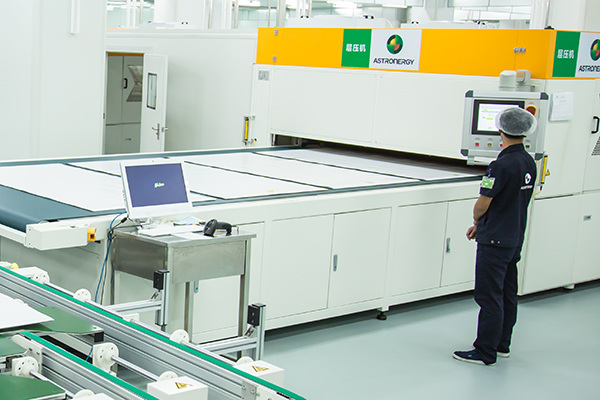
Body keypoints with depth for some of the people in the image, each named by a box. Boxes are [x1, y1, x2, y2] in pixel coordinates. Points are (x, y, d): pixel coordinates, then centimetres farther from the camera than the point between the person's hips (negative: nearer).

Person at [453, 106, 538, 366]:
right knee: (507, 293, 16)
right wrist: (481, 225, 17)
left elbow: (482, 204, -17)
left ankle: (485, 352, 5)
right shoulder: (529, 163, 5)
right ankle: (502, 345, 27)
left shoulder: (502, 166, -21)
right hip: (515, 239, 9)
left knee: (490, 296, -2)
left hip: (494, 241, -9)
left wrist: (476, 221, 6)